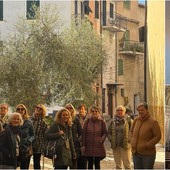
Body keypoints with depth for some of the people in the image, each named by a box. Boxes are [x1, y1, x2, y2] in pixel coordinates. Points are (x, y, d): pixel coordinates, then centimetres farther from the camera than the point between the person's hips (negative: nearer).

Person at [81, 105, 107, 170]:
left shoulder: (102, 121, 0)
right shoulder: (87, 121, 1)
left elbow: (105, 133, 4)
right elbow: (84, 133, 2)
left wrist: (102, 140, -16)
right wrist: (83, 145, -3)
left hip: (98, 146, -1)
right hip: (89, 146, 1)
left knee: (97, 163, 4)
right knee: (90, 163, 6)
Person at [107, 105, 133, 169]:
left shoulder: (128, 120, -4)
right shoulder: (113, 121, 7)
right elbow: (109, 132, 15)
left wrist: (129, 140, -10)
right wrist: (111, 139, 2)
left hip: (125, 146, -4)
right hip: (115, 146, 4)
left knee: (127, 165, -4)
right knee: (118, 165, 12)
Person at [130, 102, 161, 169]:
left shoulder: (153, 122, -14)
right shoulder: (136, 120, 3)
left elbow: (158, 137, -14)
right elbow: (132, 131, 19)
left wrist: (146, 145, -19)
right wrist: (132, 142, 4)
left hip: (148, 154, -5)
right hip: (136, 153, 6)